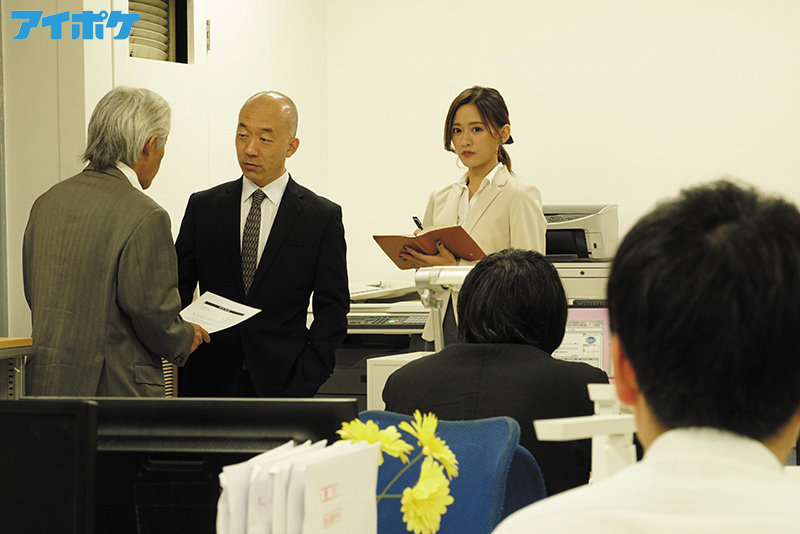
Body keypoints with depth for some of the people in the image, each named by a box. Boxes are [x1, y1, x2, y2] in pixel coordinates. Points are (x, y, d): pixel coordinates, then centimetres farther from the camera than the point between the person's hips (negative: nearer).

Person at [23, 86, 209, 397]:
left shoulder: (46, 202, 8)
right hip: (116, 389, -8)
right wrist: (186, 338, 8)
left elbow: (35, 298, 14)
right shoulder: (145, 219, -16)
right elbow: (155, 317, -15)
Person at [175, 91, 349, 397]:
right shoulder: (203, 207, 10)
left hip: (281, 384, -2)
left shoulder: (322, 217, 3)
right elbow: (178, 288, 10)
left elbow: (332, 308, 3)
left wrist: (306, 380, -8)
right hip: (209, 382, 2)